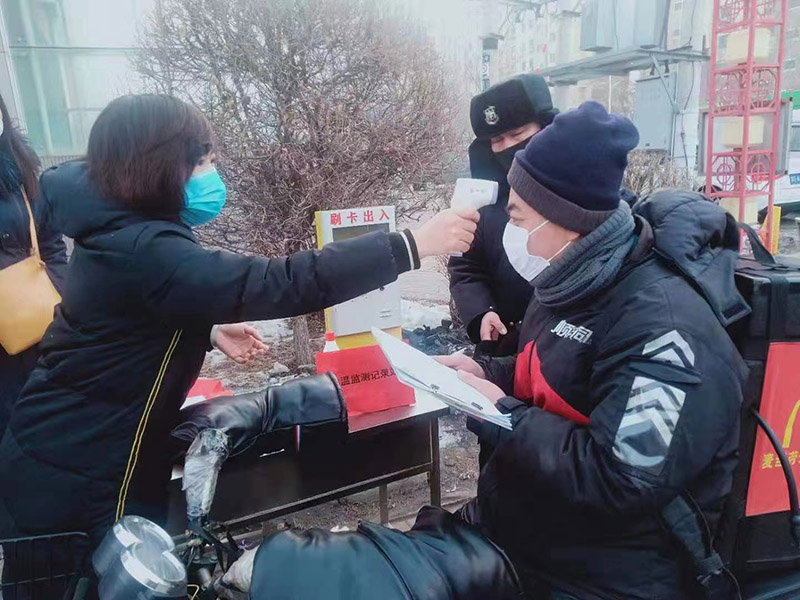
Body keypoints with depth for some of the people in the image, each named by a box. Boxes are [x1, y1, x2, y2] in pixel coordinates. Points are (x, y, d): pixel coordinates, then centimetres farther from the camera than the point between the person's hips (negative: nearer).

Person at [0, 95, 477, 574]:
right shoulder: (143, 251, -31)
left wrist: (209, 330, 15)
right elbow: (281, 284, -40)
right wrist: (414, 244, -37)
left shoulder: (119, 229, 2)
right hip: (79, 478, -9)